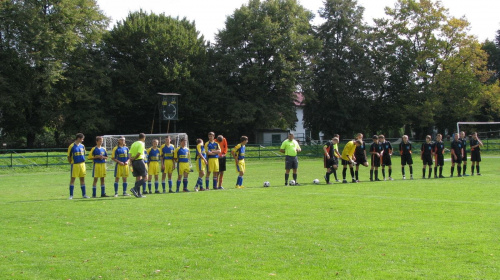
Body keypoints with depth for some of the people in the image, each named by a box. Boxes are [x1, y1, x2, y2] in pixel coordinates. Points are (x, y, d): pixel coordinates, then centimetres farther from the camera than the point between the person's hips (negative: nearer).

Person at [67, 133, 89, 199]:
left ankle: (84, 194, 14)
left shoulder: (82, 146, 9)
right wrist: (71, 163, -7)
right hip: (75, 164, -5)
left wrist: (84, 163, 14)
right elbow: (69, 157, -4)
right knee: (73, 179, -1)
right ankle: (71, 195, 3)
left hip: (82, 164, 5)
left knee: (82, 179, 9)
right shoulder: (72, 146, -8)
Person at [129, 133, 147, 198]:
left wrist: (131, 160, 4)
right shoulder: (141, 144, -7)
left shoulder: (133, 144, 15)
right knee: (145, 177, -2)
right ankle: (134, 188, -15)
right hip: (139, 161, -8)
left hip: (134, 162, 8)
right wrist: (134, 158, -3)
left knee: (138, 178, 10)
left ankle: (139, 194, 8)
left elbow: (130, 153, 8)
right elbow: (139, 153, -17)